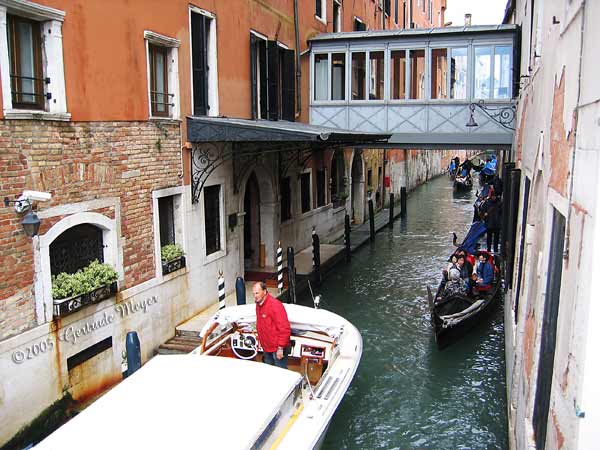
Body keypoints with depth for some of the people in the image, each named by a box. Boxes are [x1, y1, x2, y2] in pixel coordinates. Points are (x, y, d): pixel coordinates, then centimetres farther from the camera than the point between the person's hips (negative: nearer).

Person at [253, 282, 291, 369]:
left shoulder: (275, 305, -22)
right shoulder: (258, 305, 5)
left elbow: (284, 328, -23)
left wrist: (280, 348, -22)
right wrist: (262, 344, 17)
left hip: (277, 348, -9)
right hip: (266, 348, 9)